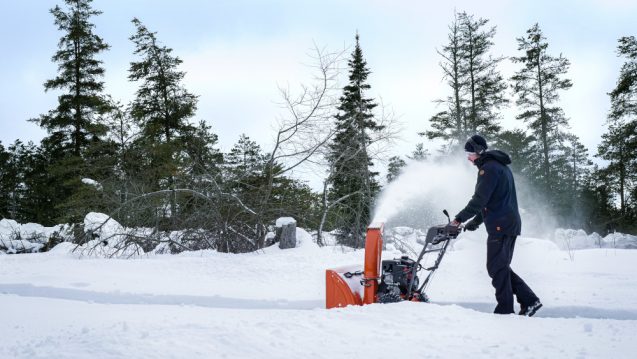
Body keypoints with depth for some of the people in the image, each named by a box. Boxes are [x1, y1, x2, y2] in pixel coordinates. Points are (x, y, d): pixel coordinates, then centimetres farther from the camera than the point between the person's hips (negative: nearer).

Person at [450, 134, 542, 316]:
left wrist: (460, 218, -7)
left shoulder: (489, 168, -13)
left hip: (500, 226, -10)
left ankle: (505, 310, -1)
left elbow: (479, 200, -17)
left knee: (497, 267, -4)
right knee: (502, 267, 14)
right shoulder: (501, 166, 20)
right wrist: (475, 221, 23)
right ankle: (529, 300, 12)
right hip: (510, 224, 10)